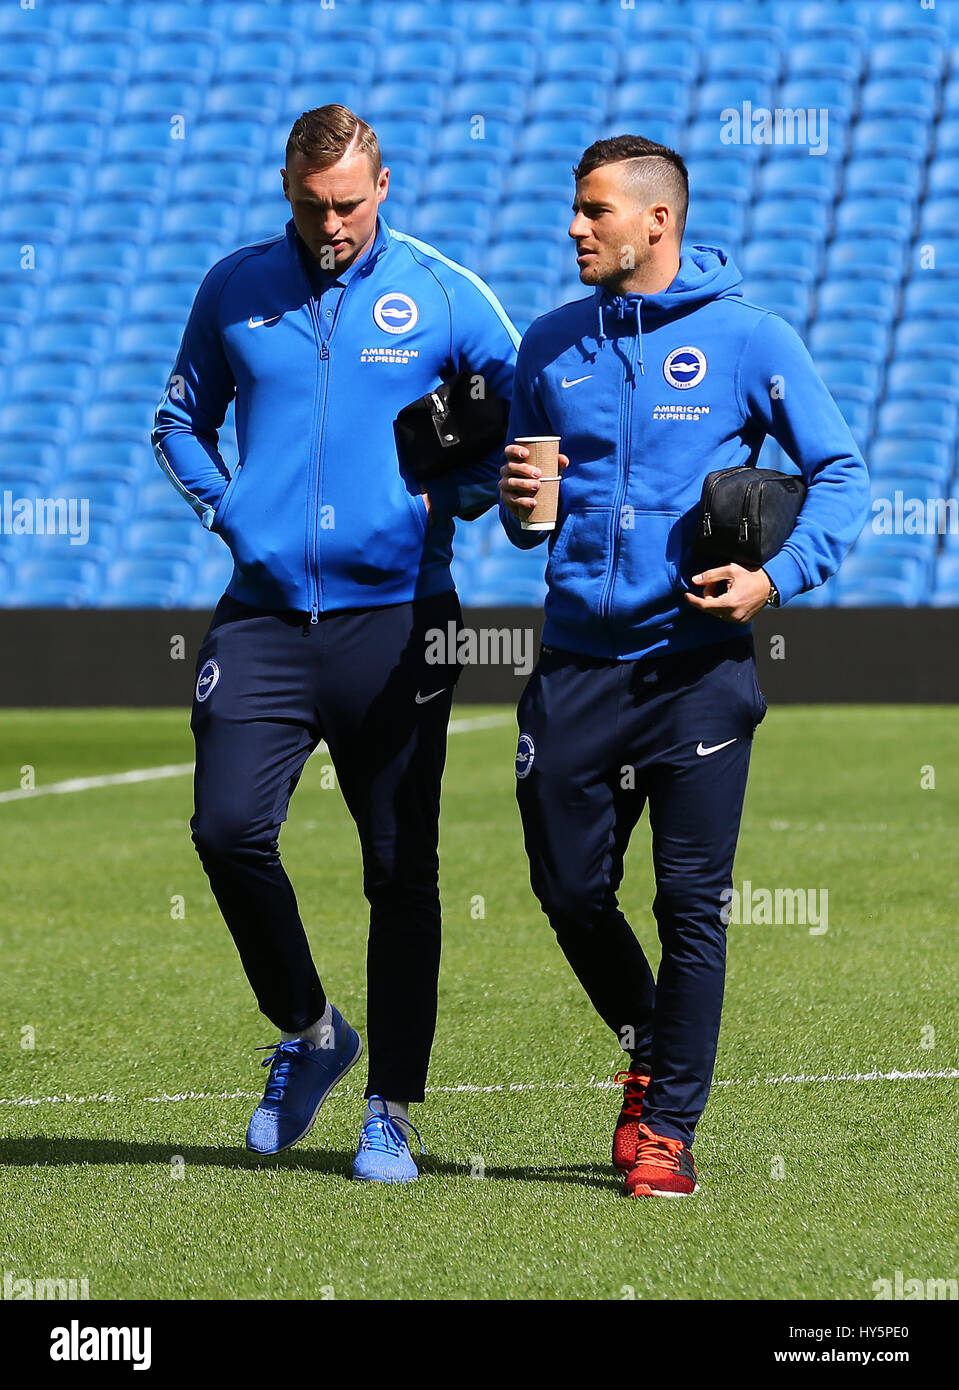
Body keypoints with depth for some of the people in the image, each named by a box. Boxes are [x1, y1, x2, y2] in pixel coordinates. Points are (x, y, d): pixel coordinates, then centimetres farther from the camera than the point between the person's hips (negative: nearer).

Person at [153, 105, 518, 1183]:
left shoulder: (443, 296, 1)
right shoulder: (234, 289, 7)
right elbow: (180, 420, 19)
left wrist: (450, 500, -6)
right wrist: (228, 510, 4)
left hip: (395, 618, -1)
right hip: (263, 617, 2)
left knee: (400, 870, 0)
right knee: (228, 829, -13)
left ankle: (392, 1111, 9)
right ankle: (308, 1032, 12)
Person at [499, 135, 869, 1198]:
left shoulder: (748, 338, -2)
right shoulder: (551, 348, 9)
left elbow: (841, 476, 0)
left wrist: (778, 576, -15)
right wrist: (519, 504, -5)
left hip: (697, 662, -4)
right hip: (577, 660, 4)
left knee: (691, 904, -4)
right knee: (570, 890, 5)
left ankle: (668, 1129, 5)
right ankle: (648, 1050, 31)